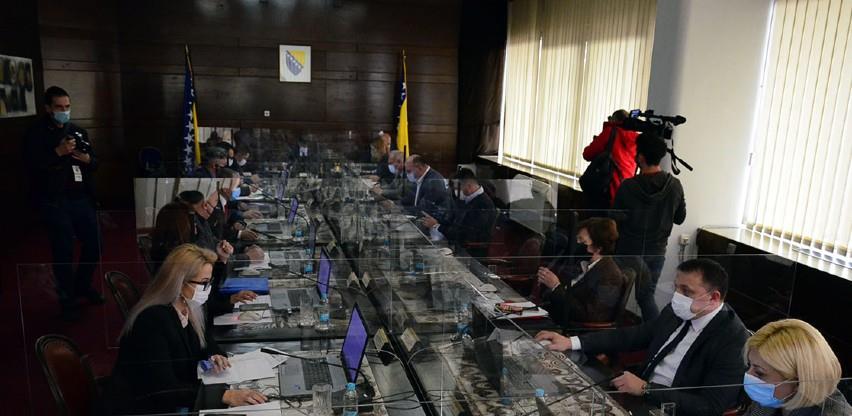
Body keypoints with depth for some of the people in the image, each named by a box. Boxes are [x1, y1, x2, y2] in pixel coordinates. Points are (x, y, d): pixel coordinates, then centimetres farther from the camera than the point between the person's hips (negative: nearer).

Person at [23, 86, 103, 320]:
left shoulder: (78, 131, 14)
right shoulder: (36, 134, -1)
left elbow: (95, 164, 14)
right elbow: (33, 166, -13)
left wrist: (87, 159, -8)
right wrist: (58, 152, -20)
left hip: (82, 199, 5)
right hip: (55, 202, -5)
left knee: (94, 245, 8)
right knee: (63, 252, 1)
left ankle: (83, 285, 32)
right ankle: (67, 300, 16)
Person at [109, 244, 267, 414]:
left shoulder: (188, 307, -2)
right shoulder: (152, 320, -25)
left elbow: (203, 340, 17)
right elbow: (164, 390, -29)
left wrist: (213, 355, -6)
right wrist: (225, 396, -36)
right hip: (147, 408, -7)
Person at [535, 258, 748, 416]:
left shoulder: (733, 341, -19)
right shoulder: (678, 313, 2)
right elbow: (631, 335, 8)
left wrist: (645, 389, -23)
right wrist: (571, 342, -1)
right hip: (640, 393, 7)